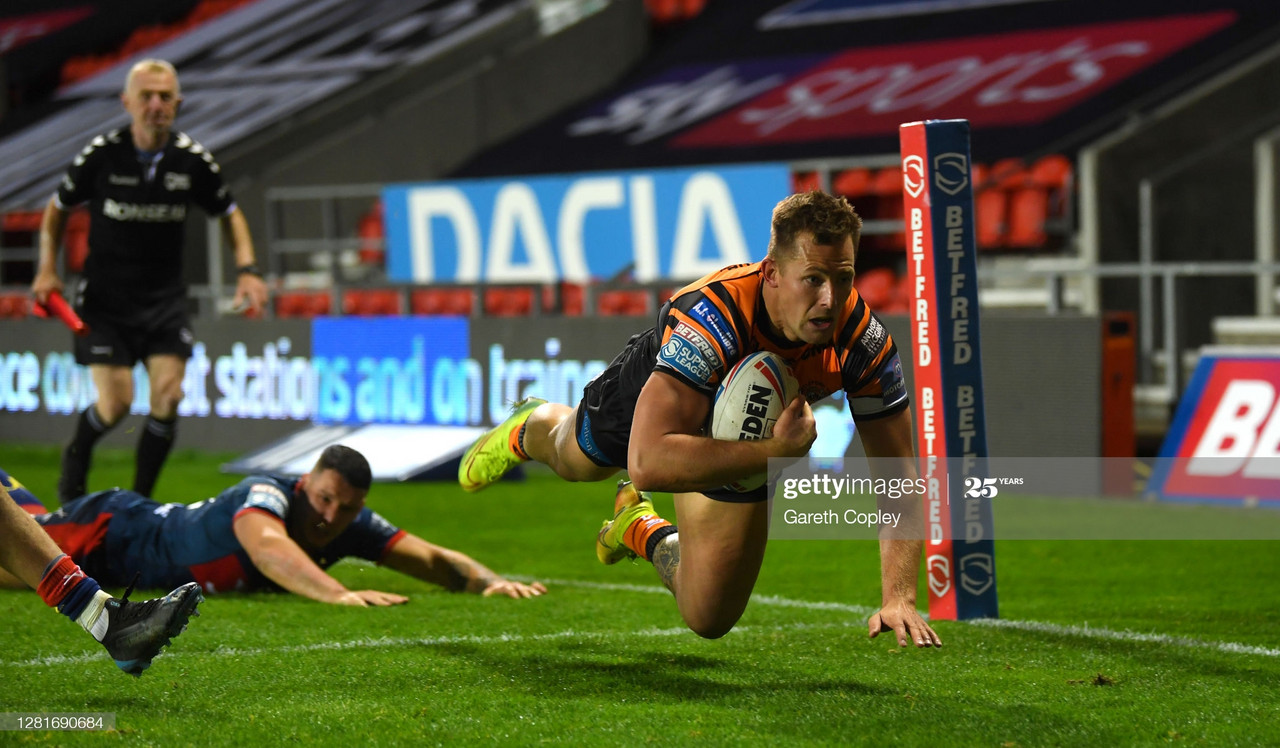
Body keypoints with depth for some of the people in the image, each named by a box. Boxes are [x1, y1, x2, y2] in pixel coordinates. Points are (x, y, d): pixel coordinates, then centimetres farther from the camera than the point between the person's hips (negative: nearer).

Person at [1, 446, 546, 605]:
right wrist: (338, 593, -79)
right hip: (110, 533, -6)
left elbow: (433, 558, -18)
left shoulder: (353, 525, -22)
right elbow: (268, 546, -63)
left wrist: (487, 580, -39)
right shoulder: (266, 495, -41)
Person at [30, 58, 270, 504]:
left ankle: (140, 500, 6)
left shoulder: (193, 159, -5)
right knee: (116, 403, -12)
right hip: (105, 299, -2)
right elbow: (57, 208, 6)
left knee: (168, 395, -13)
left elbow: (229, 214, 12)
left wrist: (247, 270, -2)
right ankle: (76, 458, 23)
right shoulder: (101, 154, -11)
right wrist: (47, 270, -5)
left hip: (165, 298, 2)